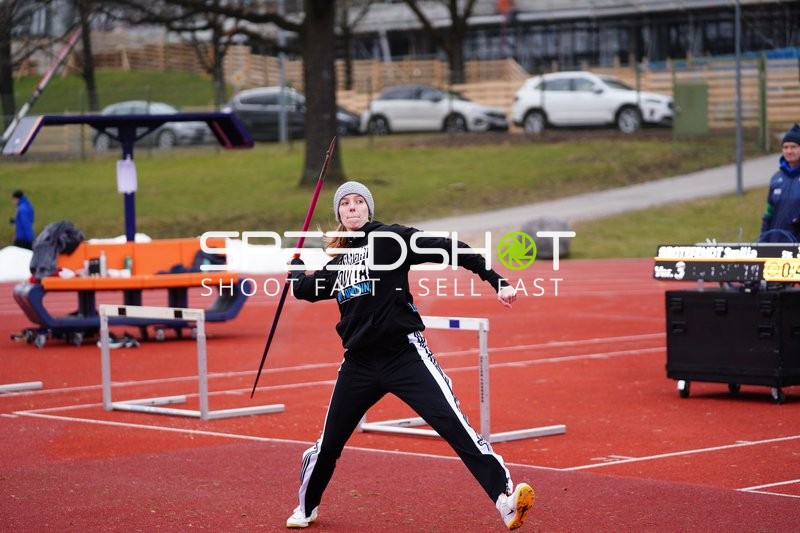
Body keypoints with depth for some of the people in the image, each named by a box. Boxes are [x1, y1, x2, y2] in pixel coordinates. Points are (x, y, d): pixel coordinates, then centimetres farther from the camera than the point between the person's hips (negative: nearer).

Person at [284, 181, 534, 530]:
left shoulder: (391, 238, -2)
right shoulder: (336, 260, 15)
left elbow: (448, 250, -11)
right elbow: (304, 289, 33)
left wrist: (496, 281, -18)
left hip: (405, 354, -5)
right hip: (359, 363, 5)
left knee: (454, 425, -20)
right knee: (328, 444, 13)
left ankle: (507, 499, -26)